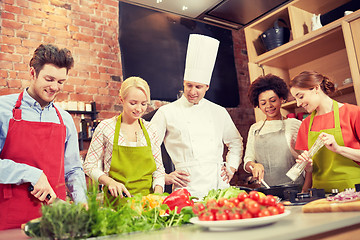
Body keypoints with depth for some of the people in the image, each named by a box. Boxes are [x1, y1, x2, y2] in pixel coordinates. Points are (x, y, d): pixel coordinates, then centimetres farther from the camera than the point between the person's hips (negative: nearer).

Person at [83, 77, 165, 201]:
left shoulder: (150, 130, 7)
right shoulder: (105, 128, -2)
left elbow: (159, 169, 11)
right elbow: (89, 165, 2)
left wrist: (157, 194, -6)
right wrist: (111, 182, -13)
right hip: (116, 201, -2)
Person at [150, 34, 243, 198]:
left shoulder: (219, 112, 14)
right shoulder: (167, 112, 2)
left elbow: (235, 142, 26)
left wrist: (232, 167, 14)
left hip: (219, 185, 3)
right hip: (188, 188, -3)